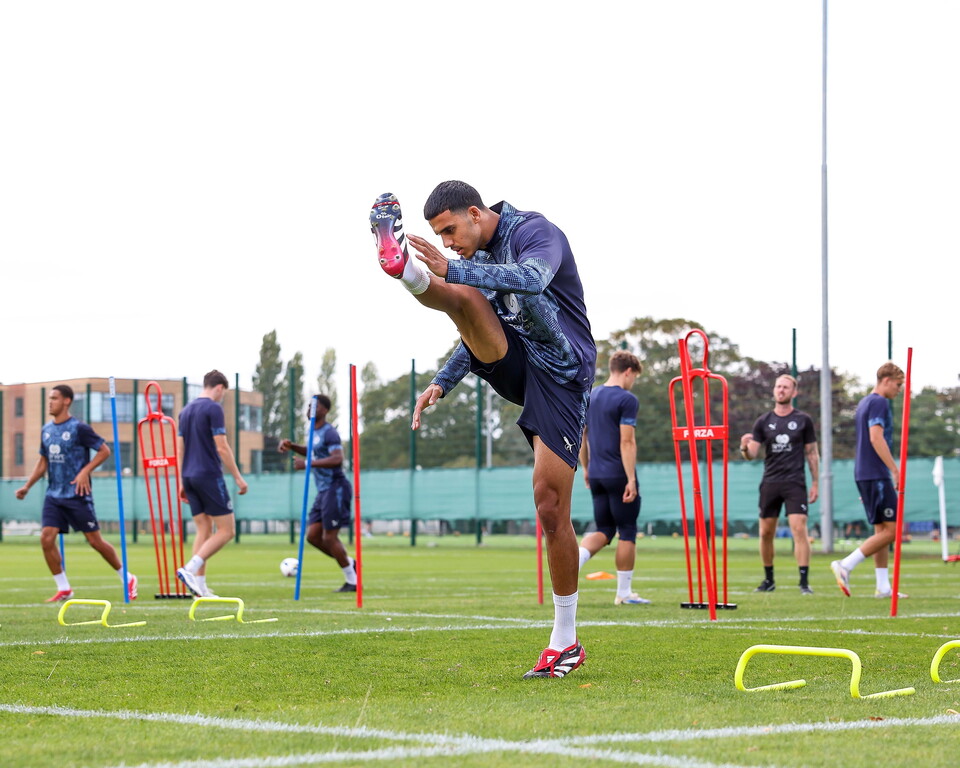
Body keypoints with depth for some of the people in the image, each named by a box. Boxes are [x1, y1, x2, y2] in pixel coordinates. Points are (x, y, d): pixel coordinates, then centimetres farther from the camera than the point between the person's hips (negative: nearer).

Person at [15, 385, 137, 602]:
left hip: (77, 494, -6)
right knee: (46, 538, -8)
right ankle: (64, 589, 4)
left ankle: (126, 578, 17)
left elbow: (104, 450, -8)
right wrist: (27, 486, 10)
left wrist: (85, 472, -17)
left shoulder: (78, 428, -10)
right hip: (54, 494, 6)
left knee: (94, 540, -1)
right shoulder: (47, 430, 10)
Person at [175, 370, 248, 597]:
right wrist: (238, 477, -8)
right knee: (226, 530, -3)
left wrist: (182, 481, 21)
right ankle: (190, 569, -17)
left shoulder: (186, 410, 14)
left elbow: (181, 448, 16)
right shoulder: (213, 408, -10)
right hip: (209, 476, -8)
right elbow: (222, 447, -14)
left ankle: (200, 585, 3)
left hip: (190, 476, 8)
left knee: (204, 530, 10)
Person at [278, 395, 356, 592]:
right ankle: (350, 564, 19)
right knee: (313, 535, 7)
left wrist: (308, 464, -27)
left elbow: (337, 459, -28)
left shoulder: (329, 433, -14)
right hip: (324, 491, 9)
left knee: (329, 537, -7)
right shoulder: (315, 431, 15)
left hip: (335, 488, -9)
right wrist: (292, 446, 19)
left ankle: (352, 581, 5)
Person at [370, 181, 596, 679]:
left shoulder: (535, 231, -11)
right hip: (512, 366, 7)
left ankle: (566, 639, -1)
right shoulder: (478, 255, 13)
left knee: (551, 505, -11)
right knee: (463, 297, -20)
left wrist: (453, 270, -45)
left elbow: (532, 279, -35)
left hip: (560, 374, -7)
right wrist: (442, 383, 13)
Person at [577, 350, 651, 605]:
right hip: (618, 476, -7)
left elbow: (581, 437, 17)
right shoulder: (626, 399, -11)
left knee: (604, 531, 13)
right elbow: (627, 442, -17)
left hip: (596, 476, 7)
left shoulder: (590, 397, 12)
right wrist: (631, 480, -17)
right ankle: (624, 593, 9)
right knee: (627, 532, 4)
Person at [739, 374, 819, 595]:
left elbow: (812, 453, 8)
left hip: (795, 483, -3)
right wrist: (744, 447, -19)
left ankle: (804, 582, -14)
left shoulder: (803, 420, 4)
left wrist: (815, 483, 3)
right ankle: (768, 580, 19)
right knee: (766, 533, 5)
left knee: (799, 529, -14)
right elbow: (752, 455, 4)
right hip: (770, 483, 3)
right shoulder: (763, 421, 7)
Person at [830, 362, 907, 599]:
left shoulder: (864, 403, 20)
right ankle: (846, 565, -12)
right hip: (876, 475, -10)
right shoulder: (879, 403, -10)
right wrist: (895, 470, -21)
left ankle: (883, 587, 7)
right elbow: (876, 438, -20)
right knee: (891, 529, -9)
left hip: (864, 474, 10)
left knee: (881, 530, 9)